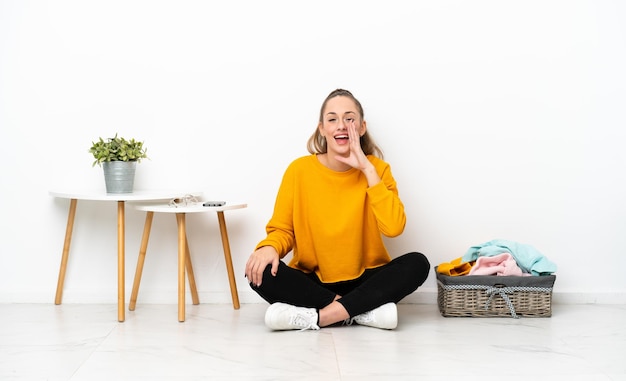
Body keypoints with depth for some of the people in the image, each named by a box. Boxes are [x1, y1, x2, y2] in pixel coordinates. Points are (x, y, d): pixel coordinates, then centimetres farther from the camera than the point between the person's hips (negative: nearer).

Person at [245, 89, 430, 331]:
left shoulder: (377, 168, -4)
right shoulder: (299, 170, -4)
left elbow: (393, 227, -19)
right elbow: (282, 229, 0)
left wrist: (368, 170, -20)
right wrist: (270, 247, -24)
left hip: (364, 280, 0)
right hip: (312, 282, 0)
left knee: (417, 263, -26)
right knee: (259, 271, -27)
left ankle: (317, 316, -28)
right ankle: (365, 311, -24)